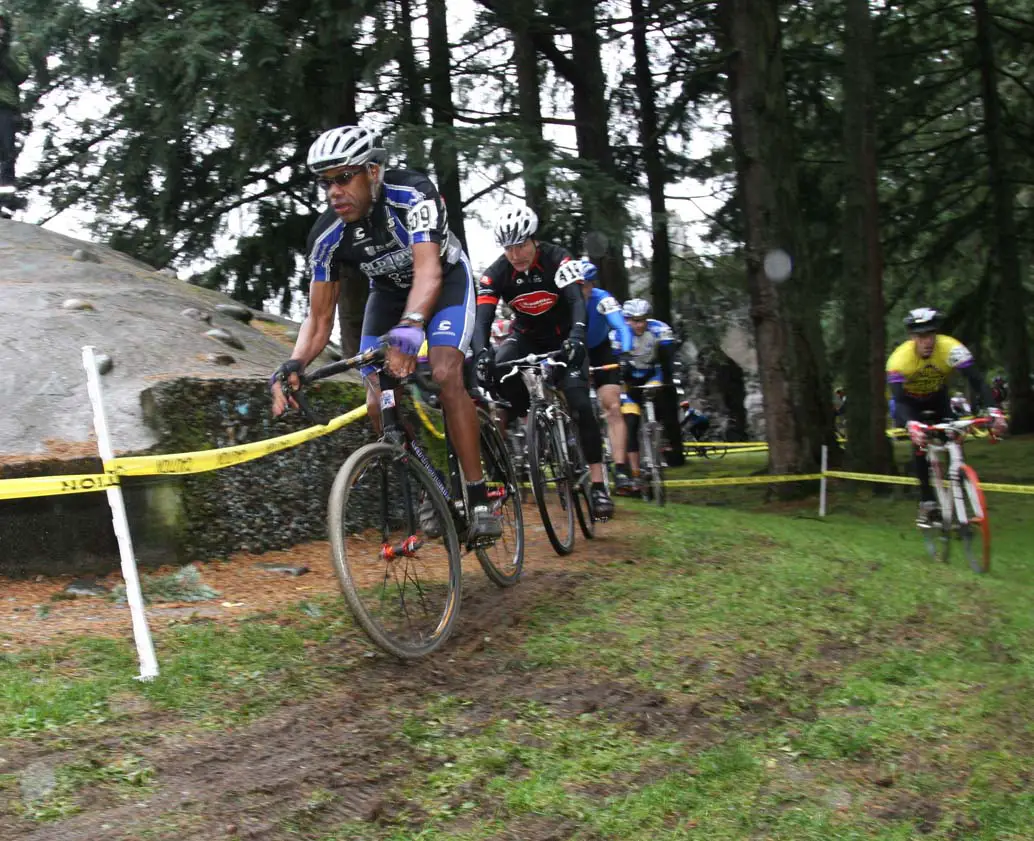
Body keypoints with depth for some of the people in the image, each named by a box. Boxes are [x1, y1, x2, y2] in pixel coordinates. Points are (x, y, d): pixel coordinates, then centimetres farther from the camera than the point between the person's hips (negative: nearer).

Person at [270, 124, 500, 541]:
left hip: (445, 279, -4)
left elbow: (428, 271, -46)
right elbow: (319, 318, -16)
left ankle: (479, 498, -20)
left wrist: (409, 327, -65)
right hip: (389, 290, 4)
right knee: (379, 403, -12)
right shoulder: (326, 236, -22)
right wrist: (293, 366, -36)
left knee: (445, 374, -28)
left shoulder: (412, 193, -34)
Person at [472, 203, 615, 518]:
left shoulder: (557, 259, -24)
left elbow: (576, 300, -36)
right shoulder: (496, 273, -18)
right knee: (495, 372, -30)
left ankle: (598, 483, -13)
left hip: (563, 337, -2)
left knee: (579, 404, -18)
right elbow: (483, 317, -28)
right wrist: (481, 352, -49)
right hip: (527, 337, 3)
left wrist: (576, 336, -56)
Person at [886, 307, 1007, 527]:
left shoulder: (951, 348, -33)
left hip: (937, 397, 2)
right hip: (910, 401, -2)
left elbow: (976, 381, -38)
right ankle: (927, 503, -13)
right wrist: (911, 424, -62)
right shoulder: (899, 358, -35)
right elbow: (898, 401, -42)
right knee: (920, 443, -22)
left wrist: (993, 410, -54)